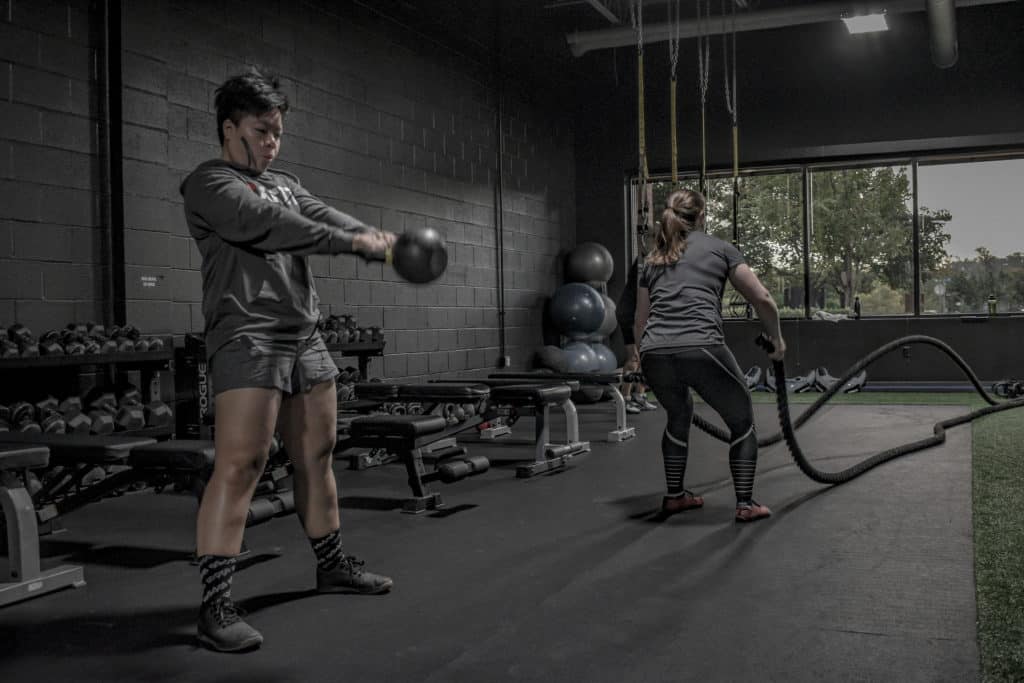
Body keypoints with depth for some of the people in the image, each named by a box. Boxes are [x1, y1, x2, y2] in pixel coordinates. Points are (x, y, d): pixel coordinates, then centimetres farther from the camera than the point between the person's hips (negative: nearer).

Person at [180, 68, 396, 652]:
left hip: (306, 337, 8)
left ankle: (333, 565, 26)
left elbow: (325, 215, 6)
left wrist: (377, 237, -14)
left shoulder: (286, 184, 22)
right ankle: (217, 606, -10)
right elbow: (268, 224, -18)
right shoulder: (208, 183, -1)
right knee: (240, 466, -13)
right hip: (248, 338, -7)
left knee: (317, 458, 12)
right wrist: (351, 242, -22)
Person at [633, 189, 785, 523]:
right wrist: (776, 339, 30)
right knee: (741, 418, 20)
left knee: (679, 414, 34)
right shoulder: (719, 247, 16)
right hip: (701, 349, -4)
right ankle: (745, 503, 18)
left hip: (655, 355, 4)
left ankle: (674, 496, 36)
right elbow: (762, 299, 14)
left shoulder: (651, 258, 25)